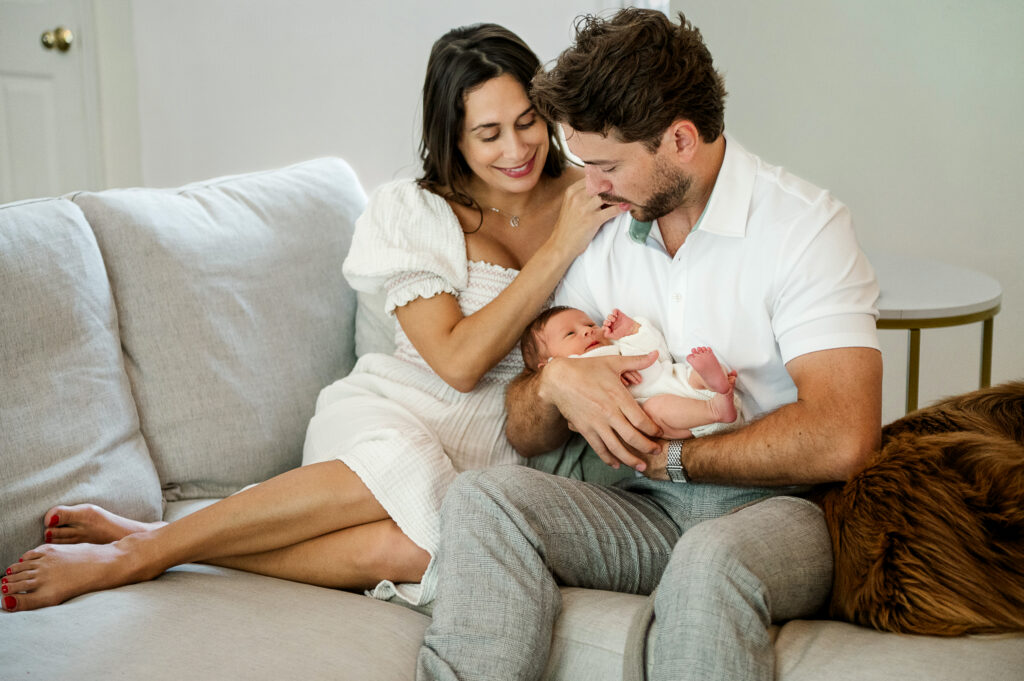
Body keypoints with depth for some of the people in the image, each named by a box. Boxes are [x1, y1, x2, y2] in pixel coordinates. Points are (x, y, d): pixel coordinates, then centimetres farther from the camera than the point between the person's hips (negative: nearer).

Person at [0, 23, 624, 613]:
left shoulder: (586, 195, 6)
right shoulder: (413, 212, -3)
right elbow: (458, 362, -13)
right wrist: (561, 246, -17)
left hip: (497, 451, 2)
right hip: (392, 415, -2)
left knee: (411, 551, -36)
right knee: (406, 474, -42)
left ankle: (138, 539, -24)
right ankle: (139, 550, -26)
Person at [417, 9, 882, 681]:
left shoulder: (803, 224, -10)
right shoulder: (601, 235, 9)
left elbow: (840, 439, -23)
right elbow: (526, 434, 10)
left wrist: (668, 456, -11)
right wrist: (558, 383, -15)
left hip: (781, 506, -5)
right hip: (651, 513, 5)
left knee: (711, 560, -39)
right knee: (483, 496, -21)